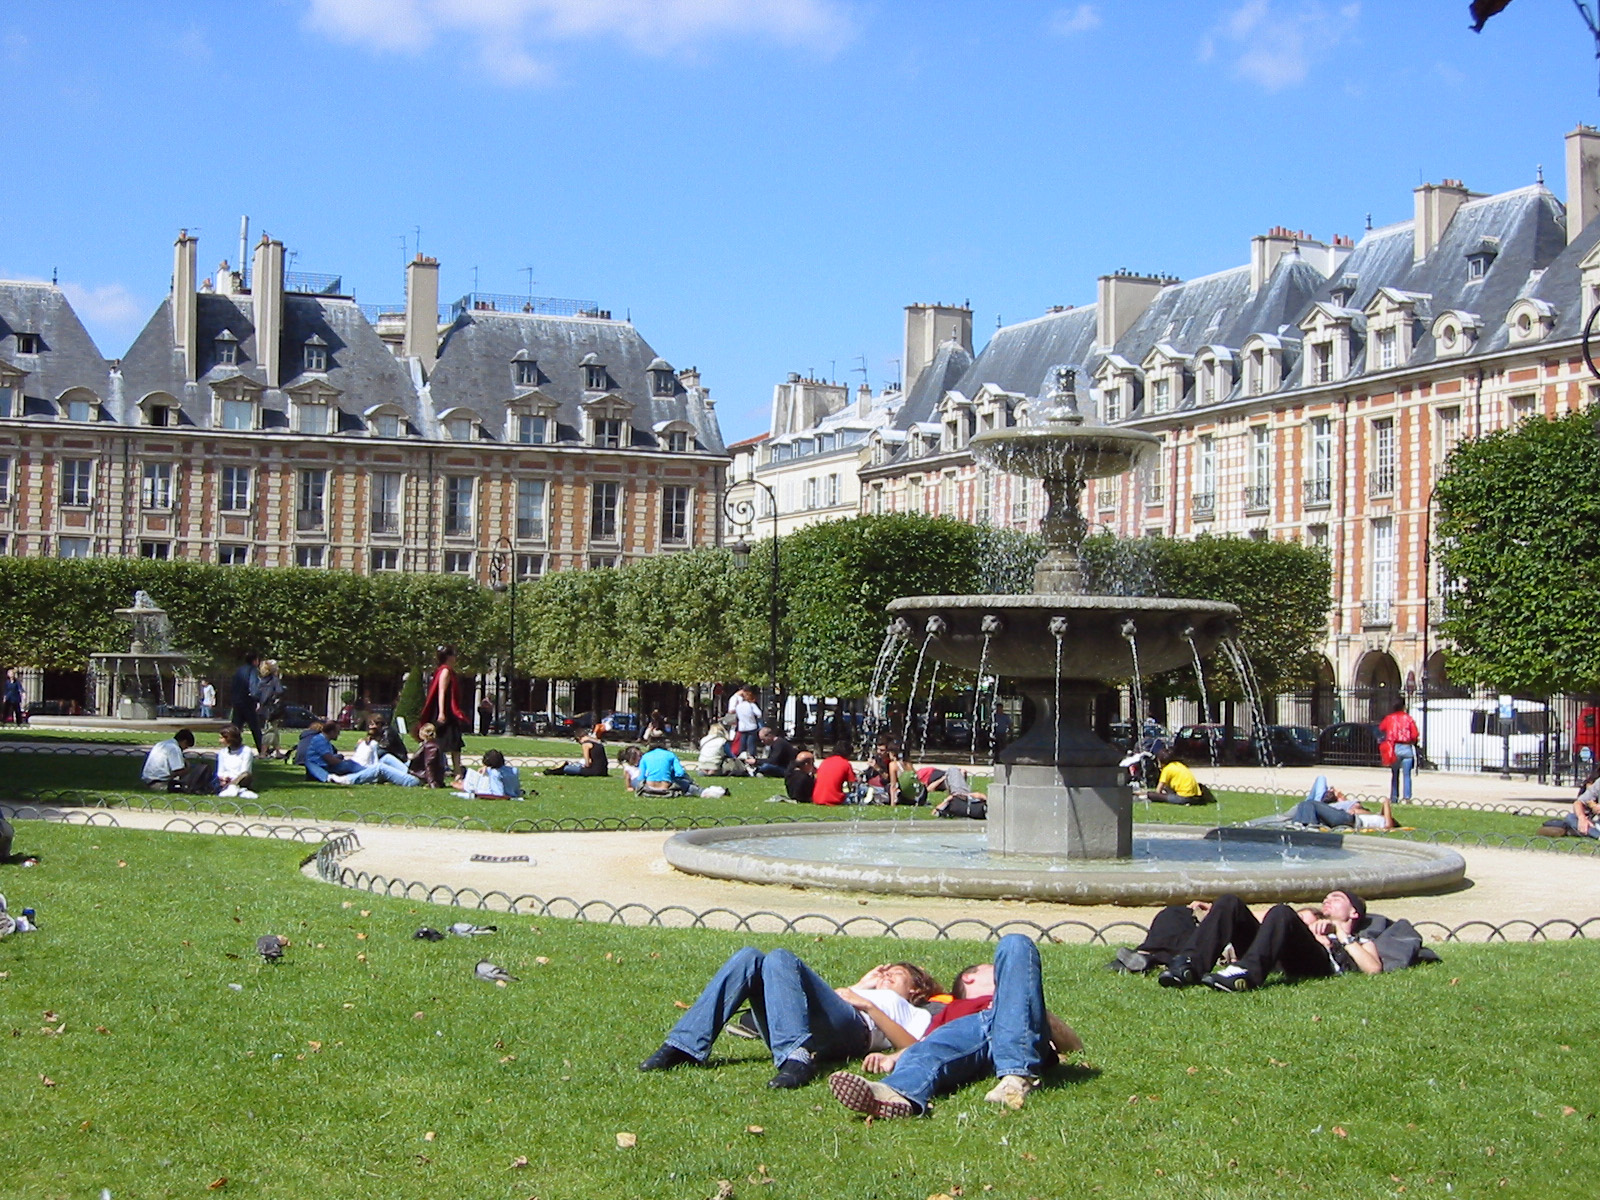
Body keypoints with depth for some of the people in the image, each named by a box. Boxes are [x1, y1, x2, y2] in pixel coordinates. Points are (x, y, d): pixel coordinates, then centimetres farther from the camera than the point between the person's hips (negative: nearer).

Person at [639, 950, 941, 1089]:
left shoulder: (917, 1015, 32)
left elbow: (914, 1049, 5)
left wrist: (867, 1004, 0)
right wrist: (858, 986, 31)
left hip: (850, 1030, -5)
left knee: (780, 960, -28)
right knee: (749, 957, -17)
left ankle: (797, 1057, -49)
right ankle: (683, 1047, -30)